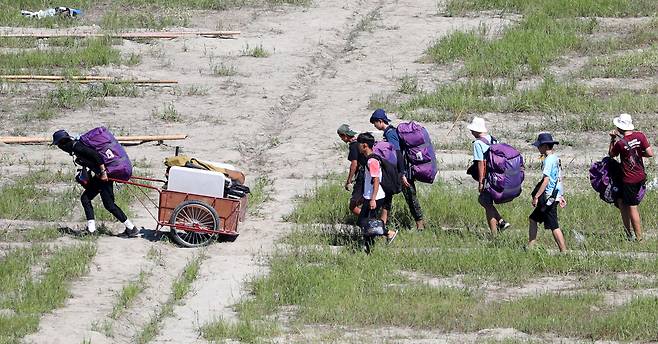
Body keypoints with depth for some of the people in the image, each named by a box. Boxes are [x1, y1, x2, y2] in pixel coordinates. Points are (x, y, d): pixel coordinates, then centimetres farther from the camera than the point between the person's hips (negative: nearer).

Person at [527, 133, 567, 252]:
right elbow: (559, 179, 17)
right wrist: (561, 196, 21)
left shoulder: (548, 160, -16)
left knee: (554, 226, -6)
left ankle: (564, 251, -6)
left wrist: (536, 196, -20)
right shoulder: (556, 158, 13)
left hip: (549, 197, -10)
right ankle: (530, 247, 19)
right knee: (532, 219, 16)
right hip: (556, 194, 10)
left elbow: (546, 180, -22)